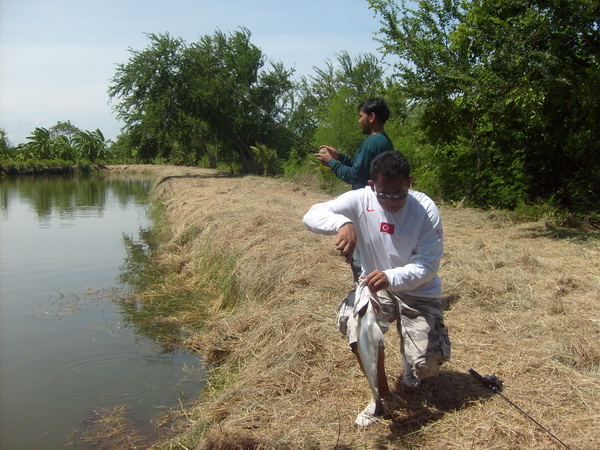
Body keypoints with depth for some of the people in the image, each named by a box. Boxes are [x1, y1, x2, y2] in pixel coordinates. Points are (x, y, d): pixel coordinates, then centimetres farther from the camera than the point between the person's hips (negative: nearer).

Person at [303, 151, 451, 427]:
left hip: (419, 293, -1)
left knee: (427, 365, -14)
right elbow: (312, 215, -20)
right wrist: (342, 223, -42)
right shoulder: (360, 200, -15)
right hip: (375, 285, 2)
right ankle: (382, 394, -6)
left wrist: (391, 277, -40)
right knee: (352, 319, -31)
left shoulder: (425, 209, -19)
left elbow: (428, 266, -21)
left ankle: (411, 365, 30)